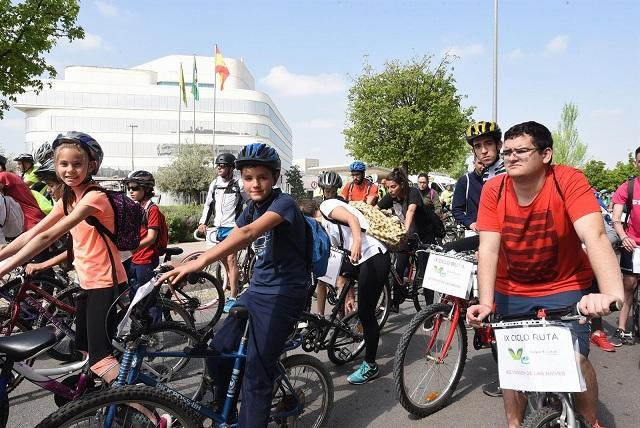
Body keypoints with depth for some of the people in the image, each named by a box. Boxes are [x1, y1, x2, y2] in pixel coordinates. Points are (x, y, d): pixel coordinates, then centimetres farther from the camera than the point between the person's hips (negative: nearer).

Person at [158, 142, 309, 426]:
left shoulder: (283, 203, -18)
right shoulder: (252, 207, 8)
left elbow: (248, 233, -35)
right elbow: (229, 240, 2)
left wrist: (201, 261, -47)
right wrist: (184, 271, -10)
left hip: (283, 294, -8)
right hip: (256, 290, 8)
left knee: (256, 372, -8)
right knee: (219, 352, 9)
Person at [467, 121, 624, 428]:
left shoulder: (569, 181, -20)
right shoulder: (493, 190, -14)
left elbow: (595, 236, -33)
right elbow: (488, 249, -19)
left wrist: (612, 293, -48)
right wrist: (486, 303, -31)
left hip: (565, 287, -2)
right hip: (511, 291, 2)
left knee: (575, 359, -11)